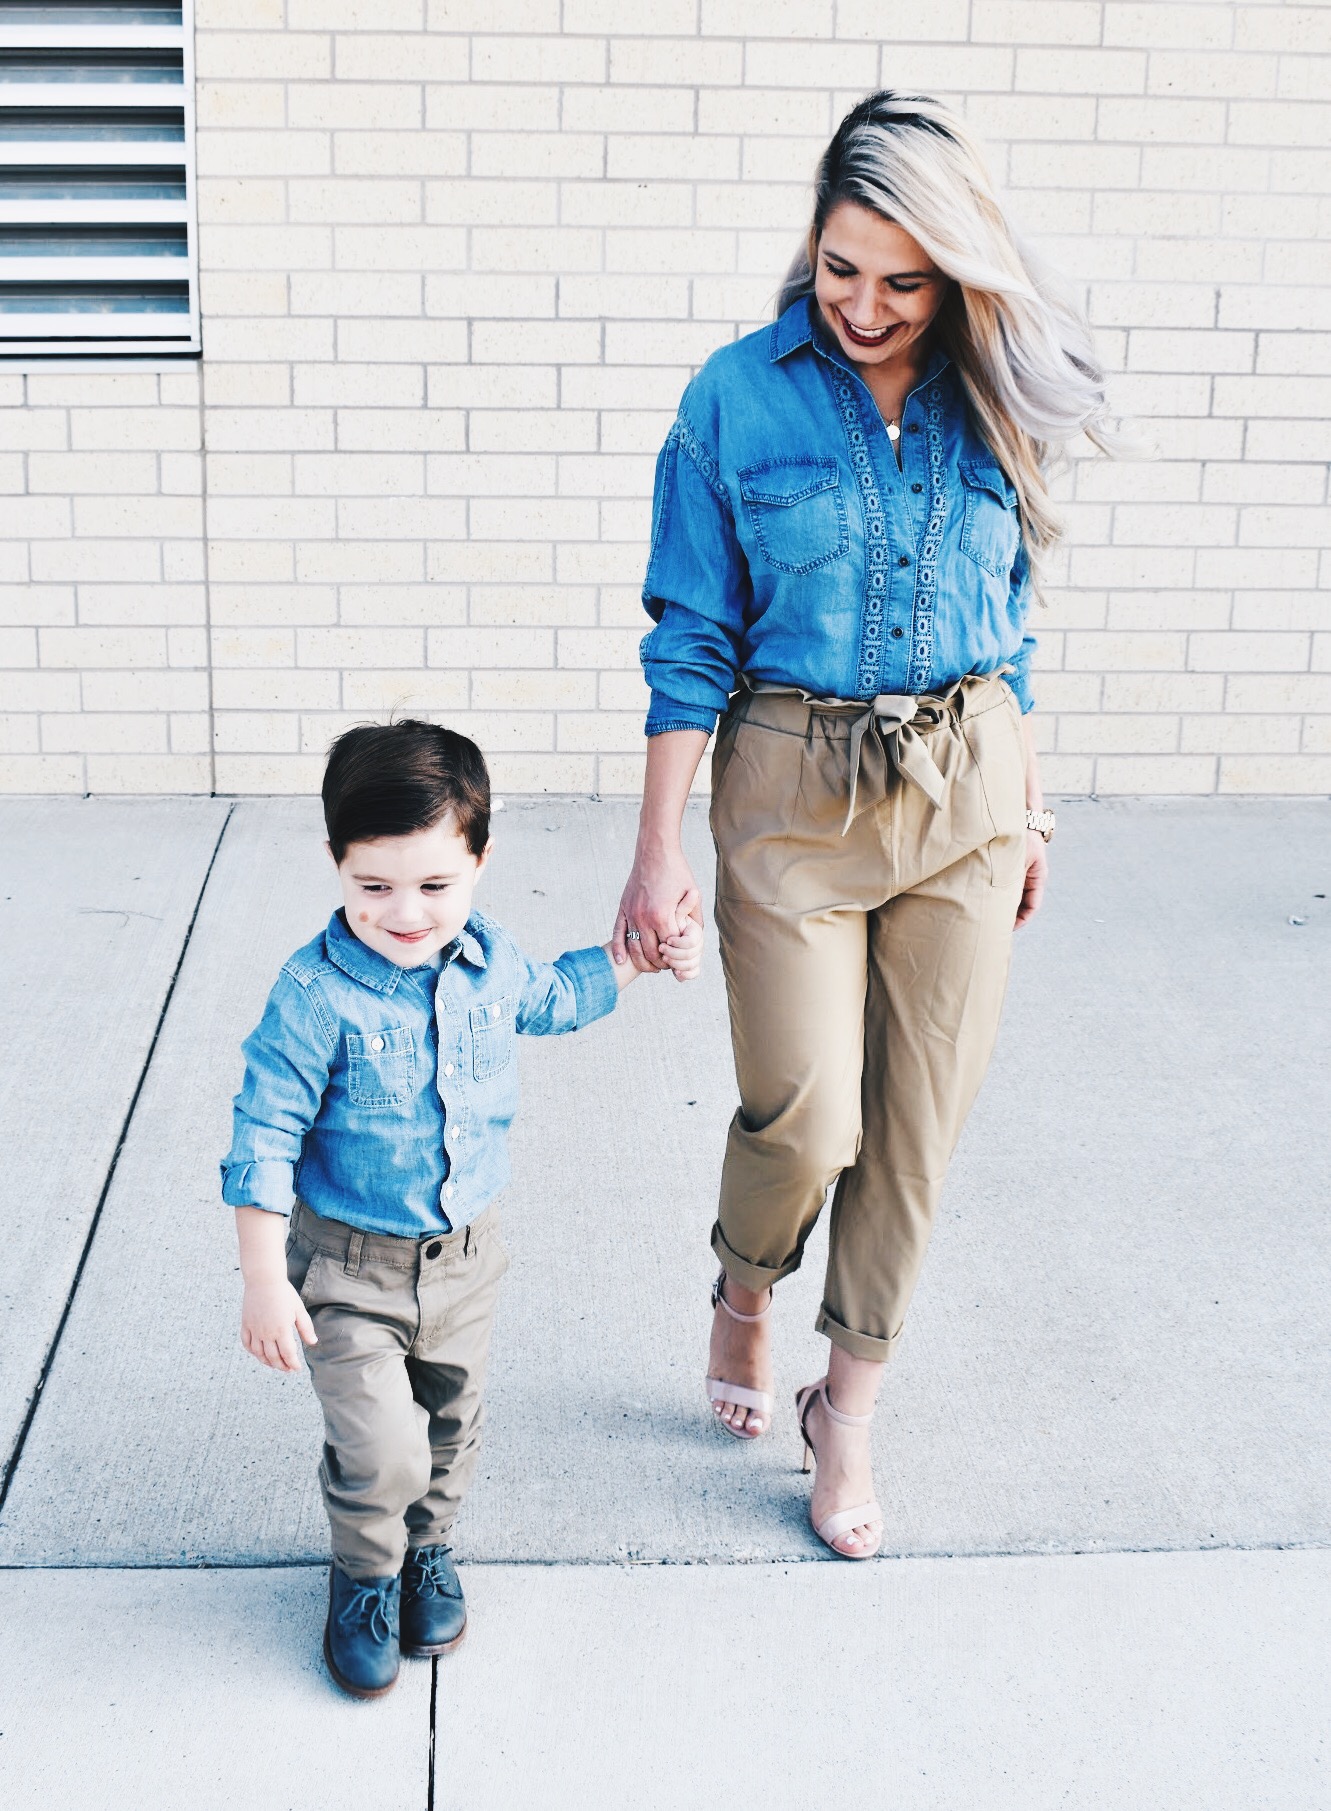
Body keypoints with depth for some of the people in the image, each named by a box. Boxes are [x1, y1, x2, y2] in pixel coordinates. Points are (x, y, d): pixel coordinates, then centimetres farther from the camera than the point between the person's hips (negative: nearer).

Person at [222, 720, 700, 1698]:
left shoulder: (490, 961, -7)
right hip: (350, 1267, -5)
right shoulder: (318, 994, -24)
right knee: (381, 1452, -8)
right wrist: (264, 1281, -18)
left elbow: (552, 997, 19)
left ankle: (427, 1546, 49)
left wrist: (643, 957, 17)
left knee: (451, 1426, 20)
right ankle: (366, 1576, 23)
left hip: (465, 1254, 5)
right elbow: (264, 1137, -18)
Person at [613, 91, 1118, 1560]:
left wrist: (1025, 803, 15)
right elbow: (691, 640, -4)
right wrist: (658, 852, -6)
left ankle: (846, 1408, 25)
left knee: (918, 1118, 6)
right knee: (806, 1116, -5)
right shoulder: (738, 398, -6)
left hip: (965, 790, 3)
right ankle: (746, 1285, 31)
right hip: (791, 788, -3)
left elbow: (1008, 620, 13)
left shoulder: (990, 404, 2)